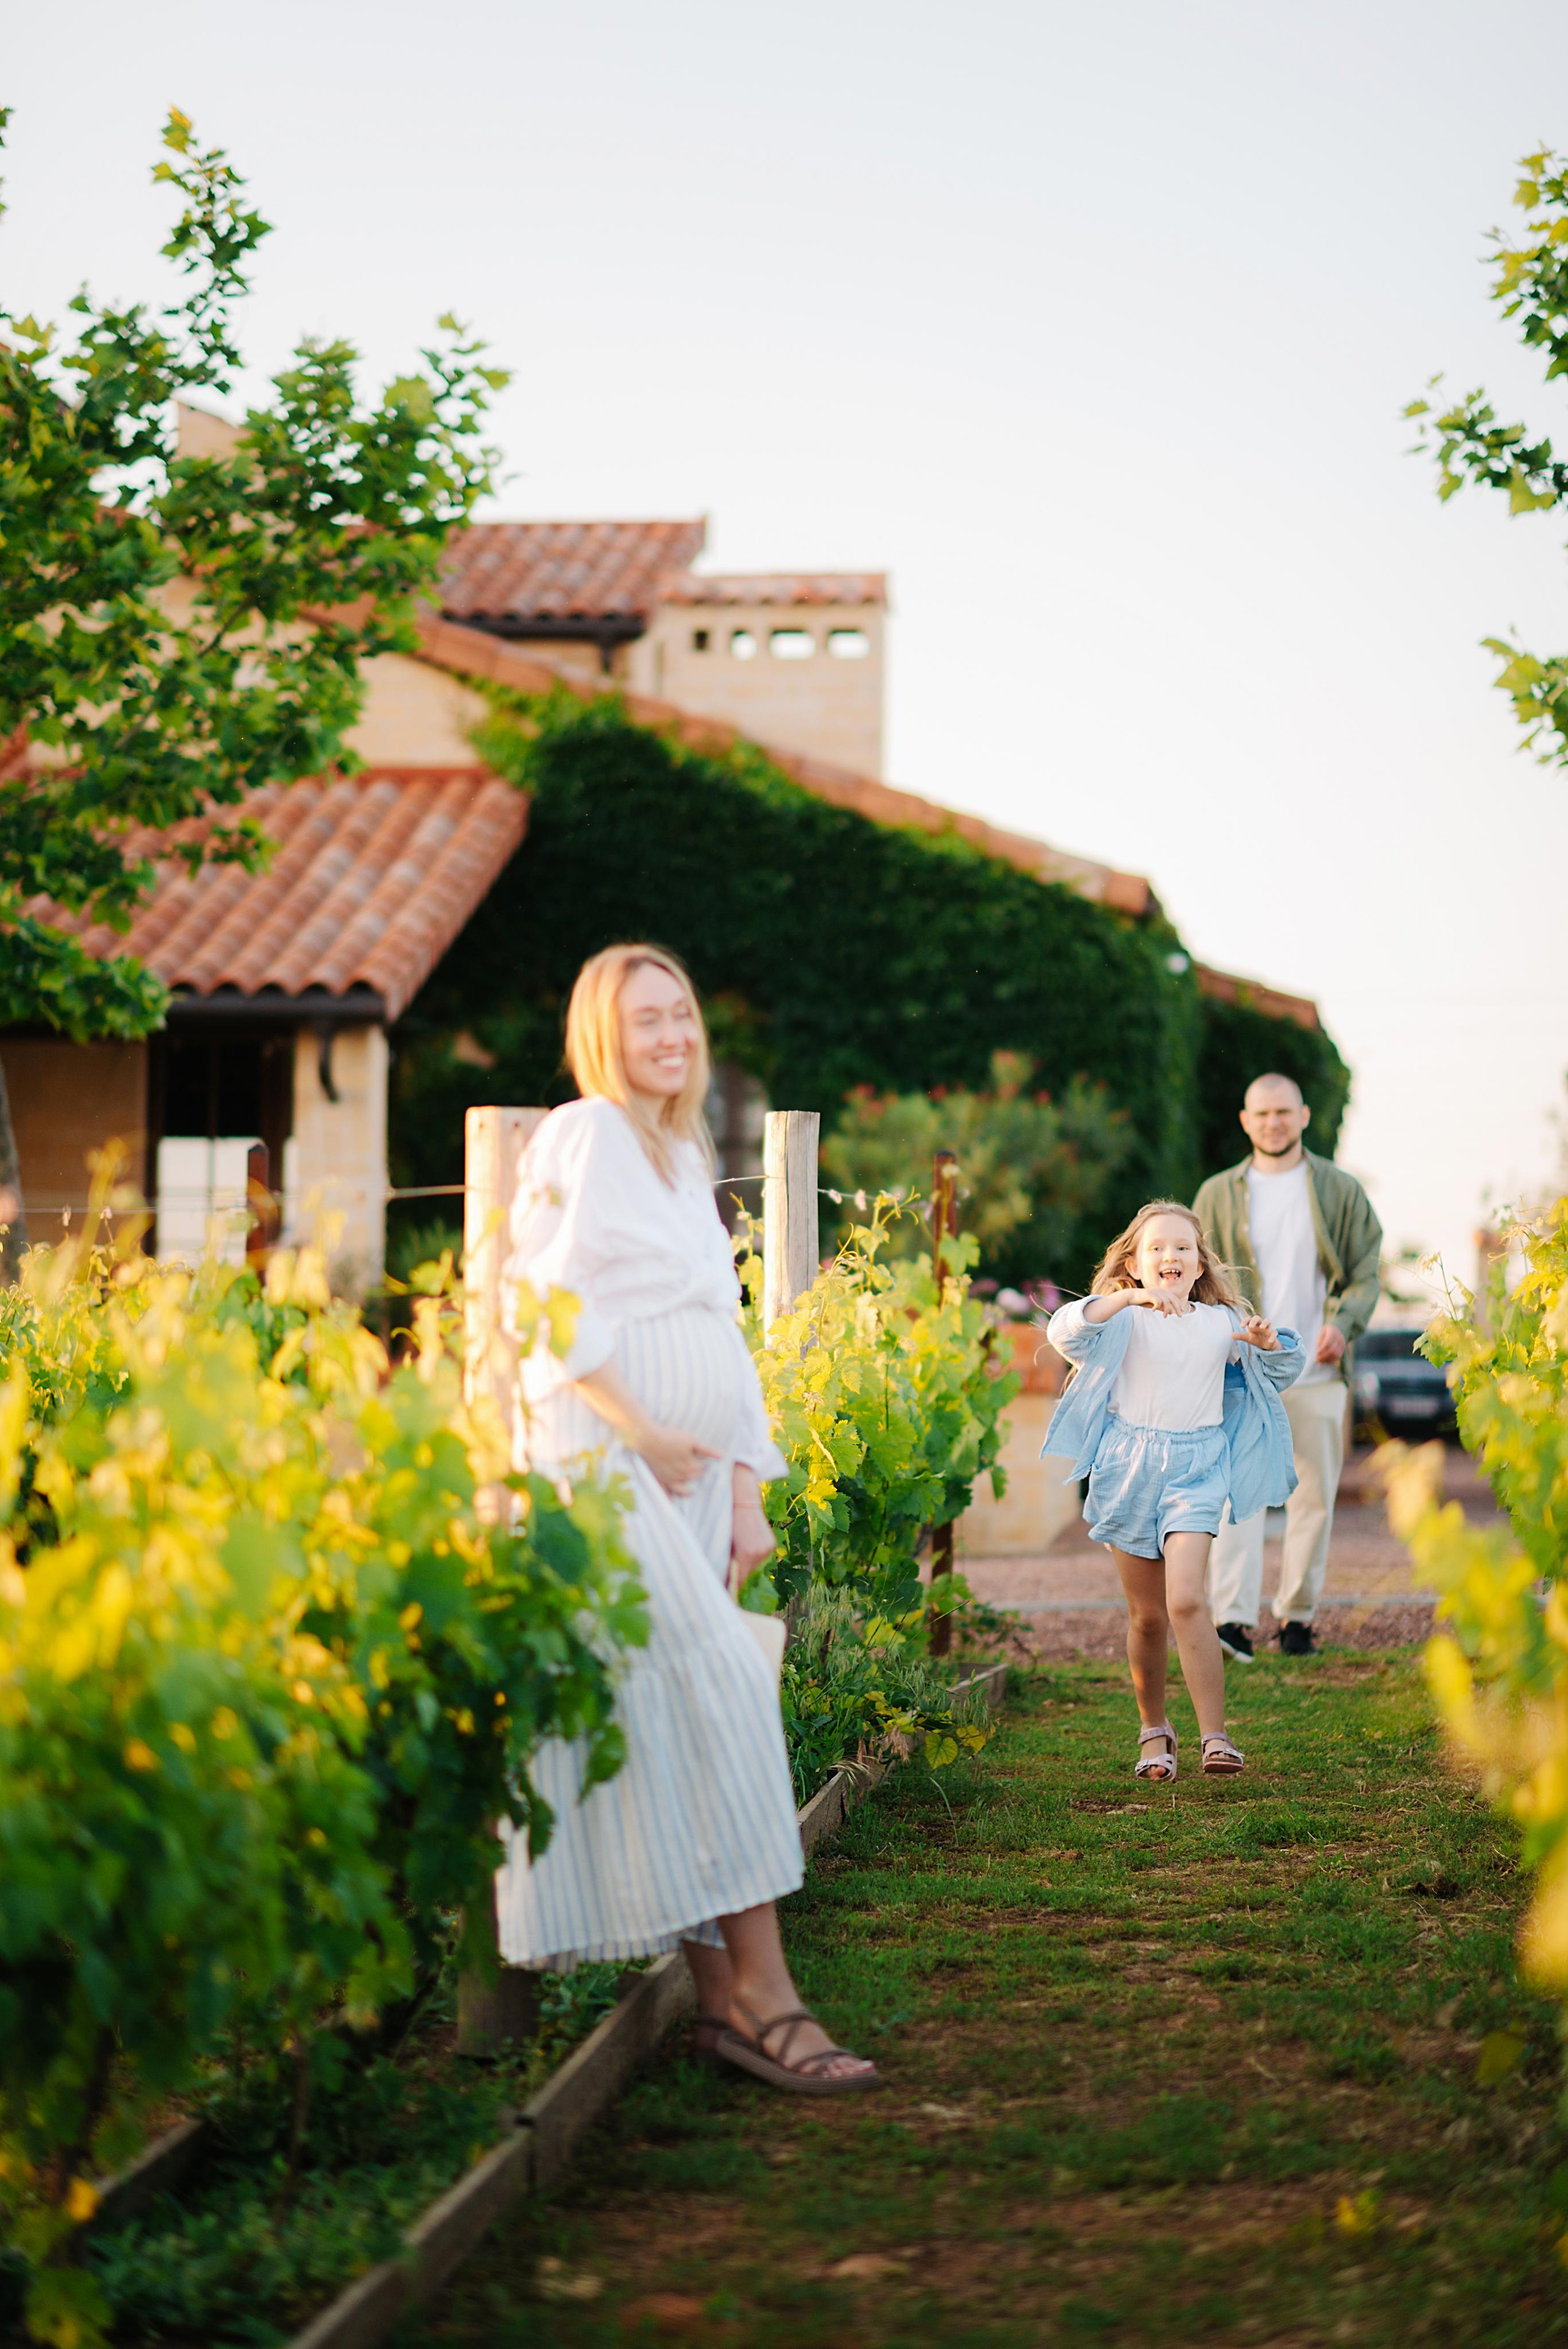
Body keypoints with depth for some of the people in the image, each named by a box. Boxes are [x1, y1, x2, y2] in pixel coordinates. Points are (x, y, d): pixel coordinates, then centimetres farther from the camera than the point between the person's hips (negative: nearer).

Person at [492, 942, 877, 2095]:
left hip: (695, 1475, 8)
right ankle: (761, 1989, -17)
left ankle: (721, 1997, 4)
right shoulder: (583, 1138, -2)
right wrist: (638, 1430, -14)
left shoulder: (689, 1159, 21)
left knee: (687, 1730, 4)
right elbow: (551, 1306, -10)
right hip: (605, 1463, -8)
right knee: (724, 1687, -17)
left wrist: (749, 1493, 13)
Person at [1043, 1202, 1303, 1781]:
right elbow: (1064, 1332, -21)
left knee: (1185, 1601, -17)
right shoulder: (1124, 1318, -1)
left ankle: (1215, 1736, -15)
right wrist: (1130, 1297, -30)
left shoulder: (1220, 1322, 6)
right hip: (1129, 1466, 0)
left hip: (1196, 1469, 0)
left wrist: (1269, 1342, -4)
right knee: (1147, 1615, 8)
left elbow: (1282, 1370, 19)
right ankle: (1154, 1729, 27)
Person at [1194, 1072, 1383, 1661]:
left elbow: (1366, 1271, 6)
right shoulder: (1218, 1196, 8)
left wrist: (1344, 1324, -12)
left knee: (1314, 1497, 5)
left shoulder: (1340, 1191, 7)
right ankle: (1234, 1619, -22)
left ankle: (1297, 1614, 18)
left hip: (1316, 1370, 1)